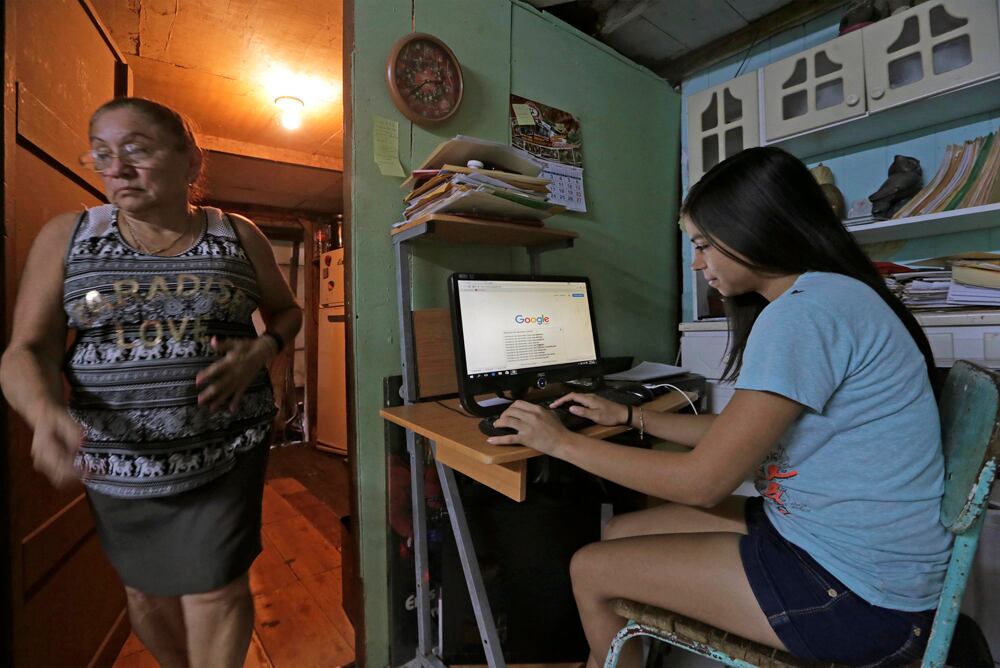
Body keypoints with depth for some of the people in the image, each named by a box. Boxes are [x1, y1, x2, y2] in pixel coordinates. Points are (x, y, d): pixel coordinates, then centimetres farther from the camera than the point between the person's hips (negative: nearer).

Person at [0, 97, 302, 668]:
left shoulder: (239, 236, -2)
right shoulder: (67, 236, -1)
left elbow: (287, 311, 9)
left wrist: (262, 351, -12)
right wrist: (46, 412, -25)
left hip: (226, 450, -2)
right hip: (117, 461, 3)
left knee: (216, 594, 1)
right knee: (148, 595, 20)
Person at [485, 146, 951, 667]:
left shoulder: (804, 312, -23)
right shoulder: (828, 297, 9)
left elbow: (702, 481, -21)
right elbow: (741, 435, 12)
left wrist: (562, 442, -12)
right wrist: (629, 417, 12)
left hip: (857, 592, -9)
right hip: (822, 532, 9)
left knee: (591, 571, -3)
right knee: (621, 533, 10)